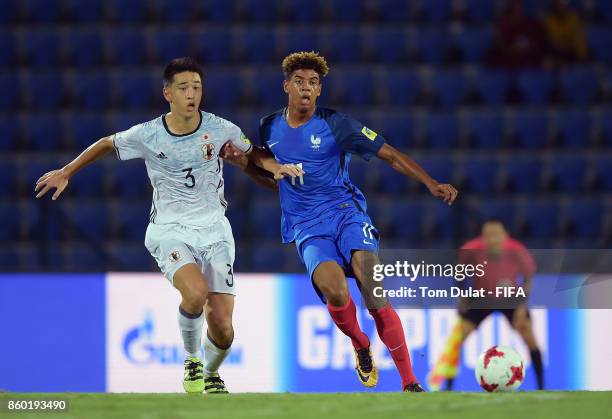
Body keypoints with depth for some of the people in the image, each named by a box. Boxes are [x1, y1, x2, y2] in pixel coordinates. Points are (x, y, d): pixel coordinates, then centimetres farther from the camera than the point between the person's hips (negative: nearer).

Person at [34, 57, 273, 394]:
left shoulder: (221, 130, -5)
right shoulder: (146, 135, -6)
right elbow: (107, 144, 14)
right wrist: (66, 172, 17)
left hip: (214, 230, 2)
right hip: (170, 230, -2)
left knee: (222, 327, -6)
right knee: (196, 293, -33)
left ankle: (211, 373, 29)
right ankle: (191, 359, -3)